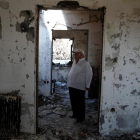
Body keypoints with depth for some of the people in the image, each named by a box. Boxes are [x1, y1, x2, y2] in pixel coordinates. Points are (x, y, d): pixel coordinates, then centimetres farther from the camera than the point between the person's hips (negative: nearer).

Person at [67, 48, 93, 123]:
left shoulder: (85, 64, -13)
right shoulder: (74, 62, 12)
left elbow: (89, 75, -13)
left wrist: (87, 85, -12)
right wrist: (69, 83, 18)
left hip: (79, 87, -8)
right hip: (72, 86, 8)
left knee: (80, 103, 2)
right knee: (73, 102, 17)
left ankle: (81, 117, 13)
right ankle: (75, 114, 33)